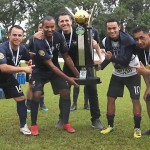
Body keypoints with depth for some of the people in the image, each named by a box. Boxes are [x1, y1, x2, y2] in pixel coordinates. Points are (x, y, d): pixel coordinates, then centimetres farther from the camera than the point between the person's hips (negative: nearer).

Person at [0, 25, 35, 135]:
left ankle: (23, 126, 17)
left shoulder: (22, 48, -11)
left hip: (9, 77, 6)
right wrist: (24, 69, -41)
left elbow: (30, 58, 12)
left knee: (21, 98, 4)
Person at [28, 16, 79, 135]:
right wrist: (67, 79, -31)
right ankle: (34, 125, 1)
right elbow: (50, 65, -31)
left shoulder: (59, 37, -16)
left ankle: (66, 123, 8)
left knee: (65, 92, -5)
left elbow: (66, 57, -4)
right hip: (40, 71, -4)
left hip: (55, 69, 5)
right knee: (36, 95, -18)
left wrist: (77, 74, -4)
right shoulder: (38, 42, -32)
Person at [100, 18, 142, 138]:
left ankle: (137, 128, 7)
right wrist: (100, 67, -10)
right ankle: (110, 125, 16)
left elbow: (126, 61, -32)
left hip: (132, 74, -5)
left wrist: (112, 58, -45)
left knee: (135, 99, -6)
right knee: (110, 98, 2)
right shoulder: (107, 41, -9)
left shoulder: (128, 40, -27)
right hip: (117, 74, 5)